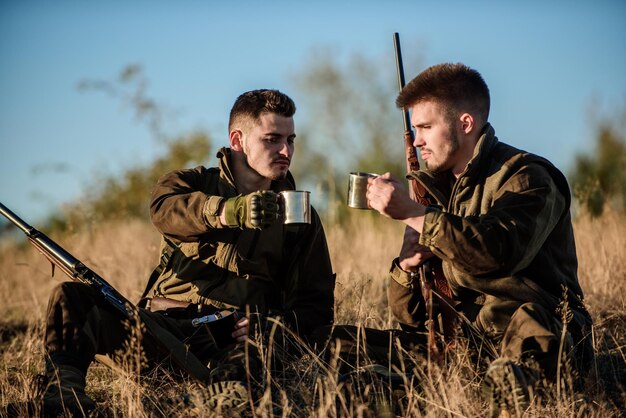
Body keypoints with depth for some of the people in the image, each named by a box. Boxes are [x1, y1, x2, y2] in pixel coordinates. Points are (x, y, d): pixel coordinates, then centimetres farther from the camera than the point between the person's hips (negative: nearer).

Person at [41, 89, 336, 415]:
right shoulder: (196, 183, 15)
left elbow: (316, 306, 15)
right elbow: (163, 208, -11)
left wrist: (275, 326, -9)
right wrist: (228, 210, -32)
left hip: (231, 338, -1)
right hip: (162, 322, 1)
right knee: (69, 297, -24)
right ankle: (65, 385, -40)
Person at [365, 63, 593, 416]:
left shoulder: (526, 177, -2)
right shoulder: (435, 188, 17)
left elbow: (502, 252, -25)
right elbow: (411, 317, 17)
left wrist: (412, 213, -20)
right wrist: (408, 266, -5)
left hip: (540, 335, -6)